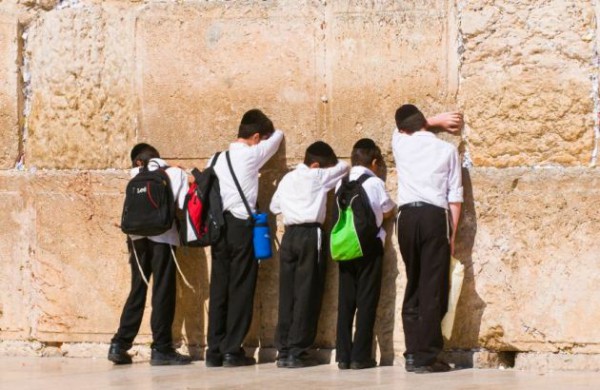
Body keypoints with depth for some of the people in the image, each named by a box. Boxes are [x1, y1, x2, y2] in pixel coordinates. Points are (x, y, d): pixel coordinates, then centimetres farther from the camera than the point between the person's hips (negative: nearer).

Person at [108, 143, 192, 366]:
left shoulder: (137, 175, 12)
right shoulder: (176, 174, 5)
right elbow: (184, 205, -3)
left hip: (137, 236, 3)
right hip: (163, 237, -3)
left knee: (137, 290, 11)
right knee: (163, 292, 0)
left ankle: (120, 345, 8)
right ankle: (161, 349, -1)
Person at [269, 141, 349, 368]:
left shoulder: (287, 179, 13)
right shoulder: (317, 176, -3)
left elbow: (275, 206, 19)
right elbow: (343, 167, 9)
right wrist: (327, 166, 27)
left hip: (290, 235, 6)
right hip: (310, 235, -6)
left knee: (287, 293, 6)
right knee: (307, 294, -4)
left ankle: (283, 350, 5)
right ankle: (296, 352, -7)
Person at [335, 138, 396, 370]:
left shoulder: (341, 184, 6)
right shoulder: (375, 183, -7)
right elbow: (388, 212, 4)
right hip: (369, 246, -4)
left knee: (346, 300, 7)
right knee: (367, 301, 0)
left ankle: (343, 355, 6)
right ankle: (360, 356, -2)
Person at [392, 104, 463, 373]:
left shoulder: (399, 143, 12)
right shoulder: (446, 149, 7)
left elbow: (402, 128, 39)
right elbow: (455, 195, 2)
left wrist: (437, 121, 44)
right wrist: (453, 232, 7)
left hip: (407, 216, 3)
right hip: (434, 217, -3)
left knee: (413, 285, 12)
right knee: (433, 288, -4)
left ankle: (413, 353, 11)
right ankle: (425, 357, -8)